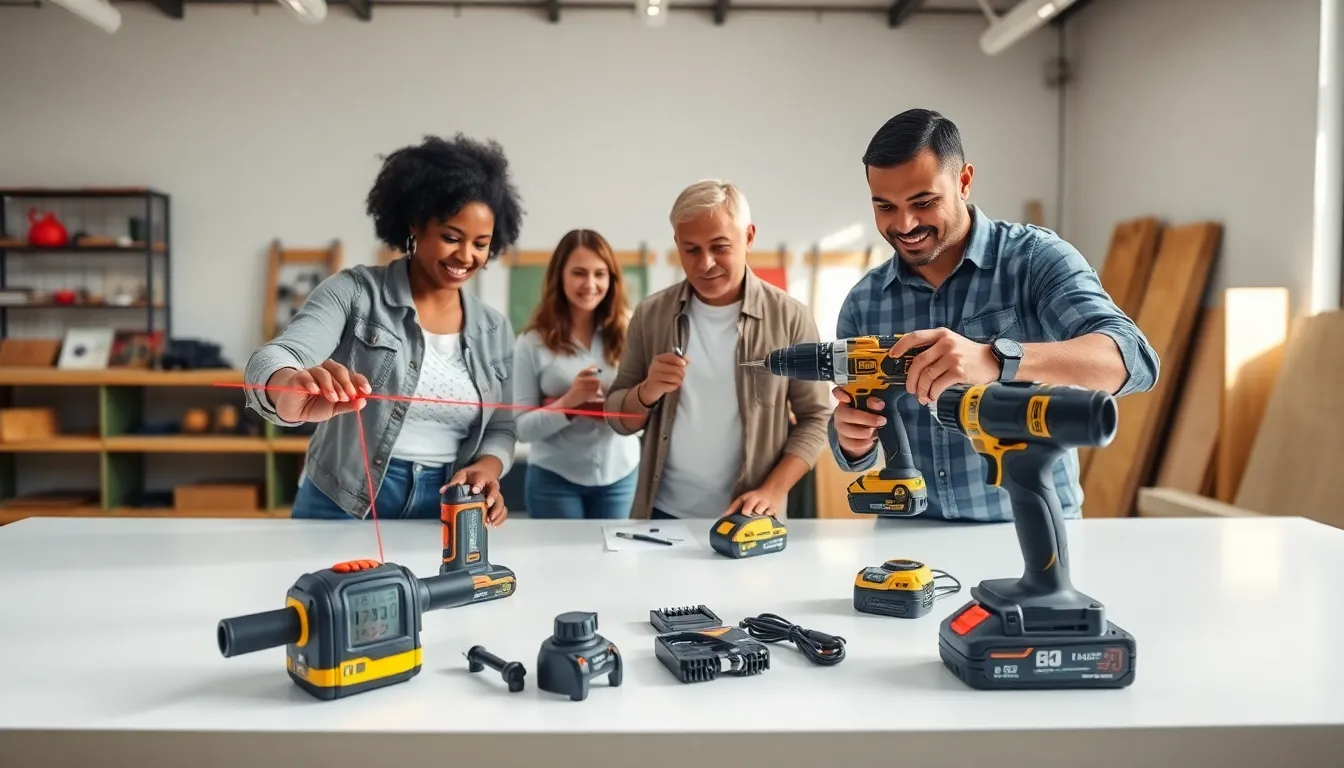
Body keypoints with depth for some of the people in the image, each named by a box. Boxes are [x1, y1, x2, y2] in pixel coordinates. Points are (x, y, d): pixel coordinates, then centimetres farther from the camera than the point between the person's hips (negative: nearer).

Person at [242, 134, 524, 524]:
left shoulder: (495, 329, 5)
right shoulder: (355, 291, -7)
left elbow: (501, 428, 9)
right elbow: (275, 357, -21)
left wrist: (486, 467, -14)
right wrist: (290, 389, -46)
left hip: (445, 515, 3)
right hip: (344, 507, -3)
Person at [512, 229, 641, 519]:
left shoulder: (628, 333, -5)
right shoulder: (533, 342, -6)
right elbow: (522, 428, -8)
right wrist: (567, 403, -22)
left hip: (620, 477, 1)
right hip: (554, 478, -1)